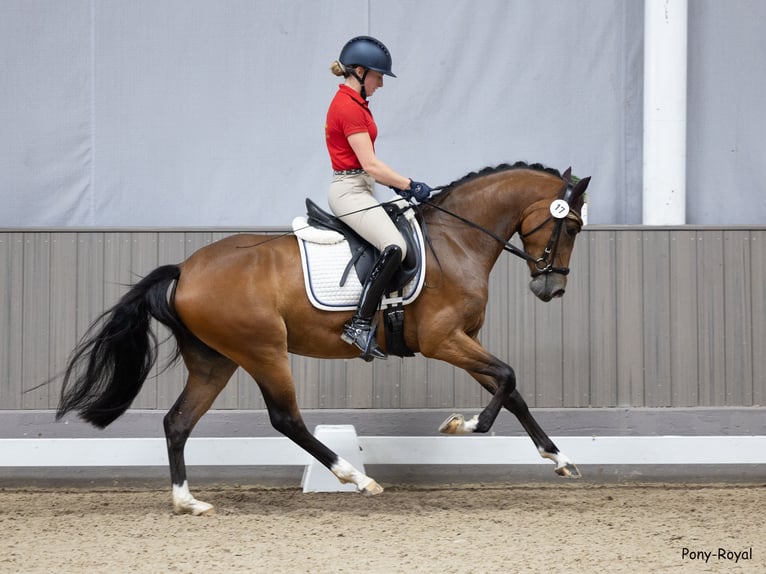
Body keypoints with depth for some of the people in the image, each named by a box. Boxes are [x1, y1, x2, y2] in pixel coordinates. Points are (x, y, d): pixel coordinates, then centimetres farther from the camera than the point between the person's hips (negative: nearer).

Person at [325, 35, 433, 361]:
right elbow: (370, 165, -20)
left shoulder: (351, 103, 16)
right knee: (394, 247, -28)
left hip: (356, 190, 11)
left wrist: (395, 184, 11)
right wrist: (409, 185, -13)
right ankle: (361, 324, -29)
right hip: (350, 191, -11)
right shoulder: (349, 108, -16)